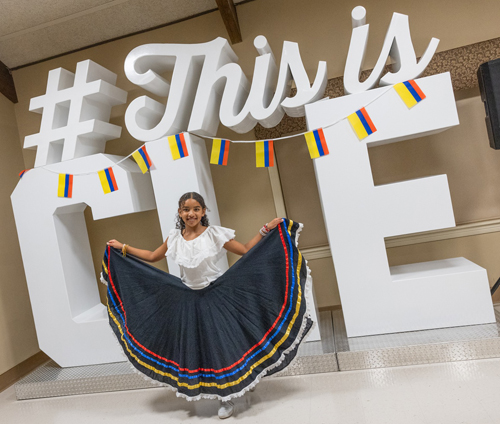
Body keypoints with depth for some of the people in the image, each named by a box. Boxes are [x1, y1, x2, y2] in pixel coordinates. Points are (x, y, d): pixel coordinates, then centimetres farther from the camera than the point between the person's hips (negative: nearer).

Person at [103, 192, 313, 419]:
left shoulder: (214, 233, -12)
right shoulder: (175, 238, -1)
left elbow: (246, 251, -8)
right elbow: (152, 257, 13)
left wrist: (265, 230, -17)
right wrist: (122, 248, 14)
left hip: (217, 296, -3)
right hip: (189, 300, 4)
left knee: (222, 343, -1)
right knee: (194, 347, 8)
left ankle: (227, 397, 23)